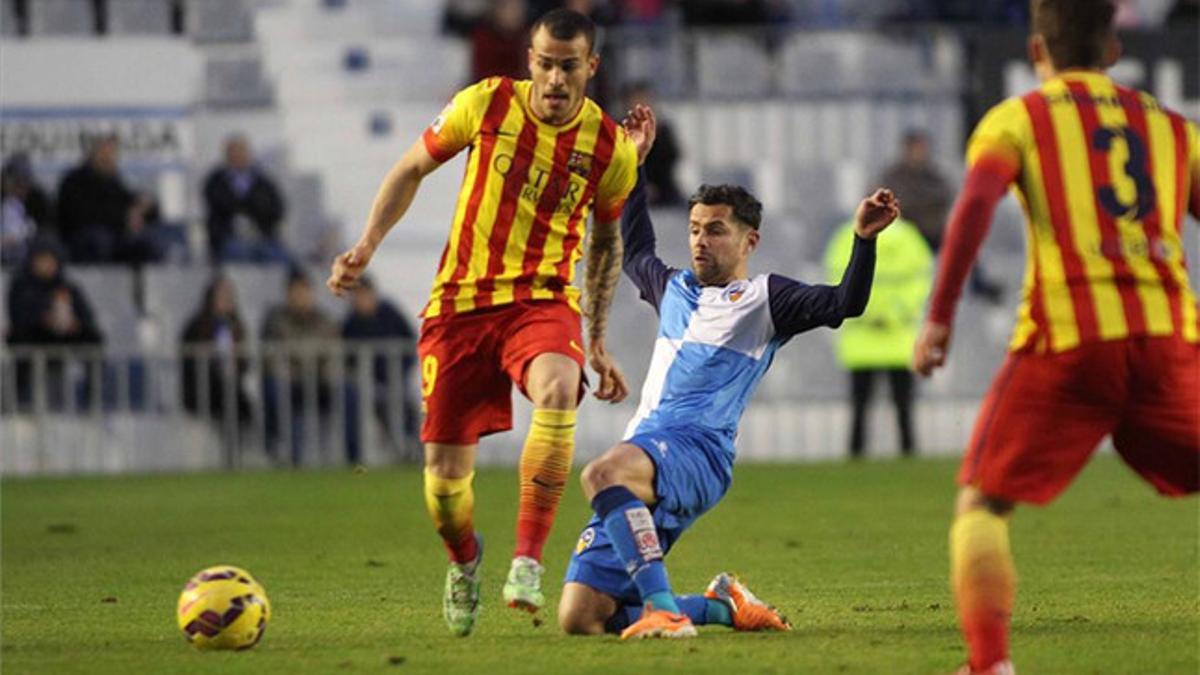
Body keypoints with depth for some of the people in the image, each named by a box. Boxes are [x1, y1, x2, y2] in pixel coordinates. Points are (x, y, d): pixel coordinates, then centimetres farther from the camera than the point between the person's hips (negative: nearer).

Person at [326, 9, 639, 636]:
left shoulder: (610, 147, -1)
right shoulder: (487, 104, -4)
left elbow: (607, 238, 17)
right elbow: (413, 167, 10)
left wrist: (598, 341, 17)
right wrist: (367, 245, 0)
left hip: (544, 300, -1)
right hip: (460, 301, 1)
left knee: (557, 390, -36)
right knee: (445, 470, -1)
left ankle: (527, 562, -32)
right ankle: (463, 561, 35)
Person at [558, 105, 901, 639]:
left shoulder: (763, 299, 8)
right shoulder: (675, 289, 27)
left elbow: (843, 304, -6)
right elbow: (635, 253, 48)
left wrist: (864, 239, -21)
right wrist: (636, 161, 50)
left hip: (699, 452, -7)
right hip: (643, 451, 7)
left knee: (603, 473, -42)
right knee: (580, 618, -5)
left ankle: (663, 608, -42)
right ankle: (724, 607, 14)